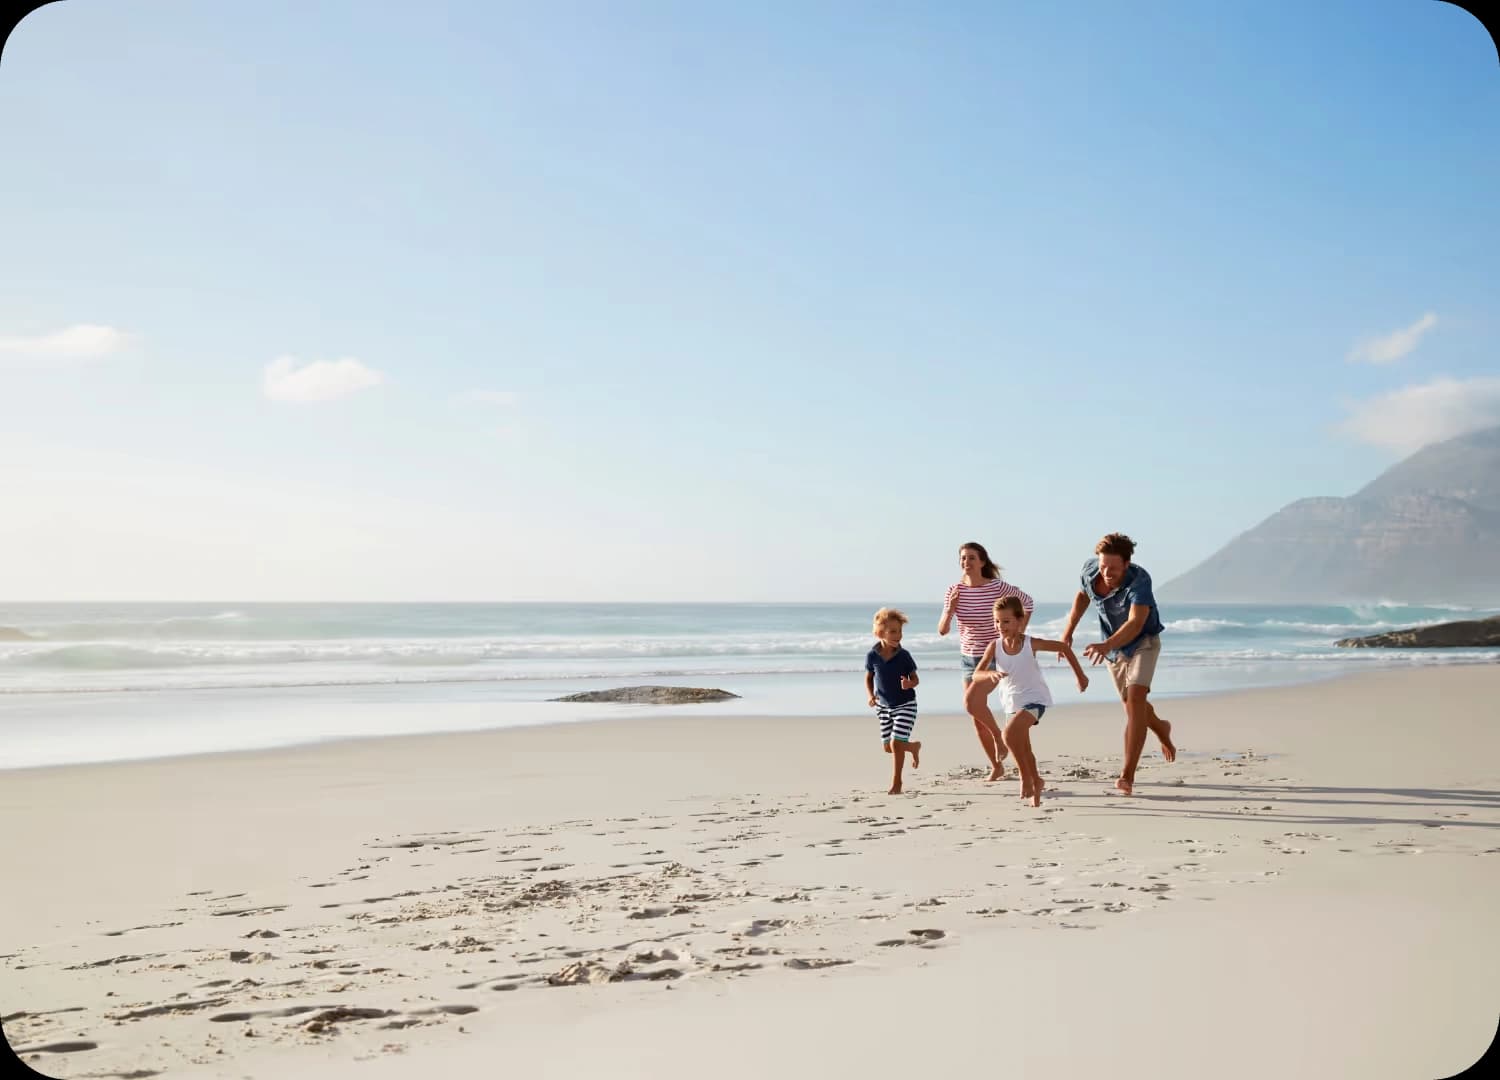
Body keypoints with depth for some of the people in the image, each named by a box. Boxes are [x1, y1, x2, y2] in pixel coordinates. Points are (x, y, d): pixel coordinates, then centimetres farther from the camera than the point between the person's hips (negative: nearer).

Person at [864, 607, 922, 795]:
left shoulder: (904, 656, -14)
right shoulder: (873, 656, -9)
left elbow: (915, 678, -5)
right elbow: (868, 678, 6)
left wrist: (909, 684, -28)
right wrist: (871, 696, -10)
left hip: (905, 705, -3)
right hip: (884, 706, 3)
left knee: (896, 743, -12)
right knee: (888, 747, 9)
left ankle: (896, 784, 2)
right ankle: (914, 747, 40)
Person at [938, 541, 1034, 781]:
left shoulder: (997, 587, -14)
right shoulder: (955, 591, -5)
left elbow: (1026, 601, 3)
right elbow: (942, 630, -6)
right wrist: (951, 609, -24)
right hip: (968, 658, 5)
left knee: (971, 702, -26)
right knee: (977, 718, 8)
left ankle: (998, 735, 2)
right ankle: (997, 768, 23)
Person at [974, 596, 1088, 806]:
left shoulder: (1031, 644, -18)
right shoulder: (994, 647, -12)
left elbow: (1064, 648, -4)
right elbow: (976, 675, -18)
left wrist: (1080, 676, 2)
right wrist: (991, 674, -40)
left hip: (1034, 698, -5)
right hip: (1011, 702, 5)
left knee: (1009, 734, -27)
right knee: (1023, 748, 17)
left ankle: (1026, 776, -10)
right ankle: (1035, 782, 40)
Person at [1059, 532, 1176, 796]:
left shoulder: (1139, 580, -34)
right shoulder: (1090, 570, -18)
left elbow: (1136, 623, -45)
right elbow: (1082, 595, 5)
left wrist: (1106, 646, -60)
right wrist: (1068, 630, -3)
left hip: (1143, 642, -5)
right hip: (1114, 647, 6)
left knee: (1136, 698, -24)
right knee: (1132, 704, 18)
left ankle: (1128, 775, -26)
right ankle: (1161, 729, 54)